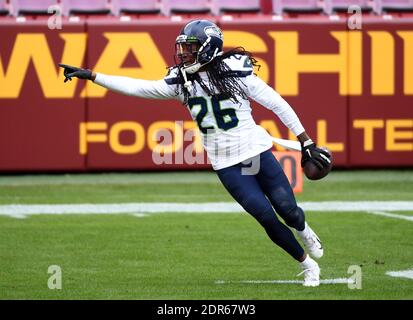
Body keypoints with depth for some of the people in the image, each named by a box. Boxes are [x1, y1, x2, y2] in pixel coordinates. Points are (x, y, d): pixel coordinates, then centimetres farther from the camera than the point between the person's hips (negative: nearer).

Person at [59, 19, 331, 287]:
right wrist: (89, 76, -2)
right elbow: (136, 87, 2)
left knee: (287, 210, -4)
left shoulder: (236, 71, -10)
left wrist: (307, 143, -8)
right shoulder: (181, 82, 3)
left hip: (257, 151, -2)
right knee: (266, 218, -7)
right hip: (226, 165, 2)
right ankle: (308, 265, 14)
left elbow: (278, 104, -7)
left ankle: (305, 232, 35)